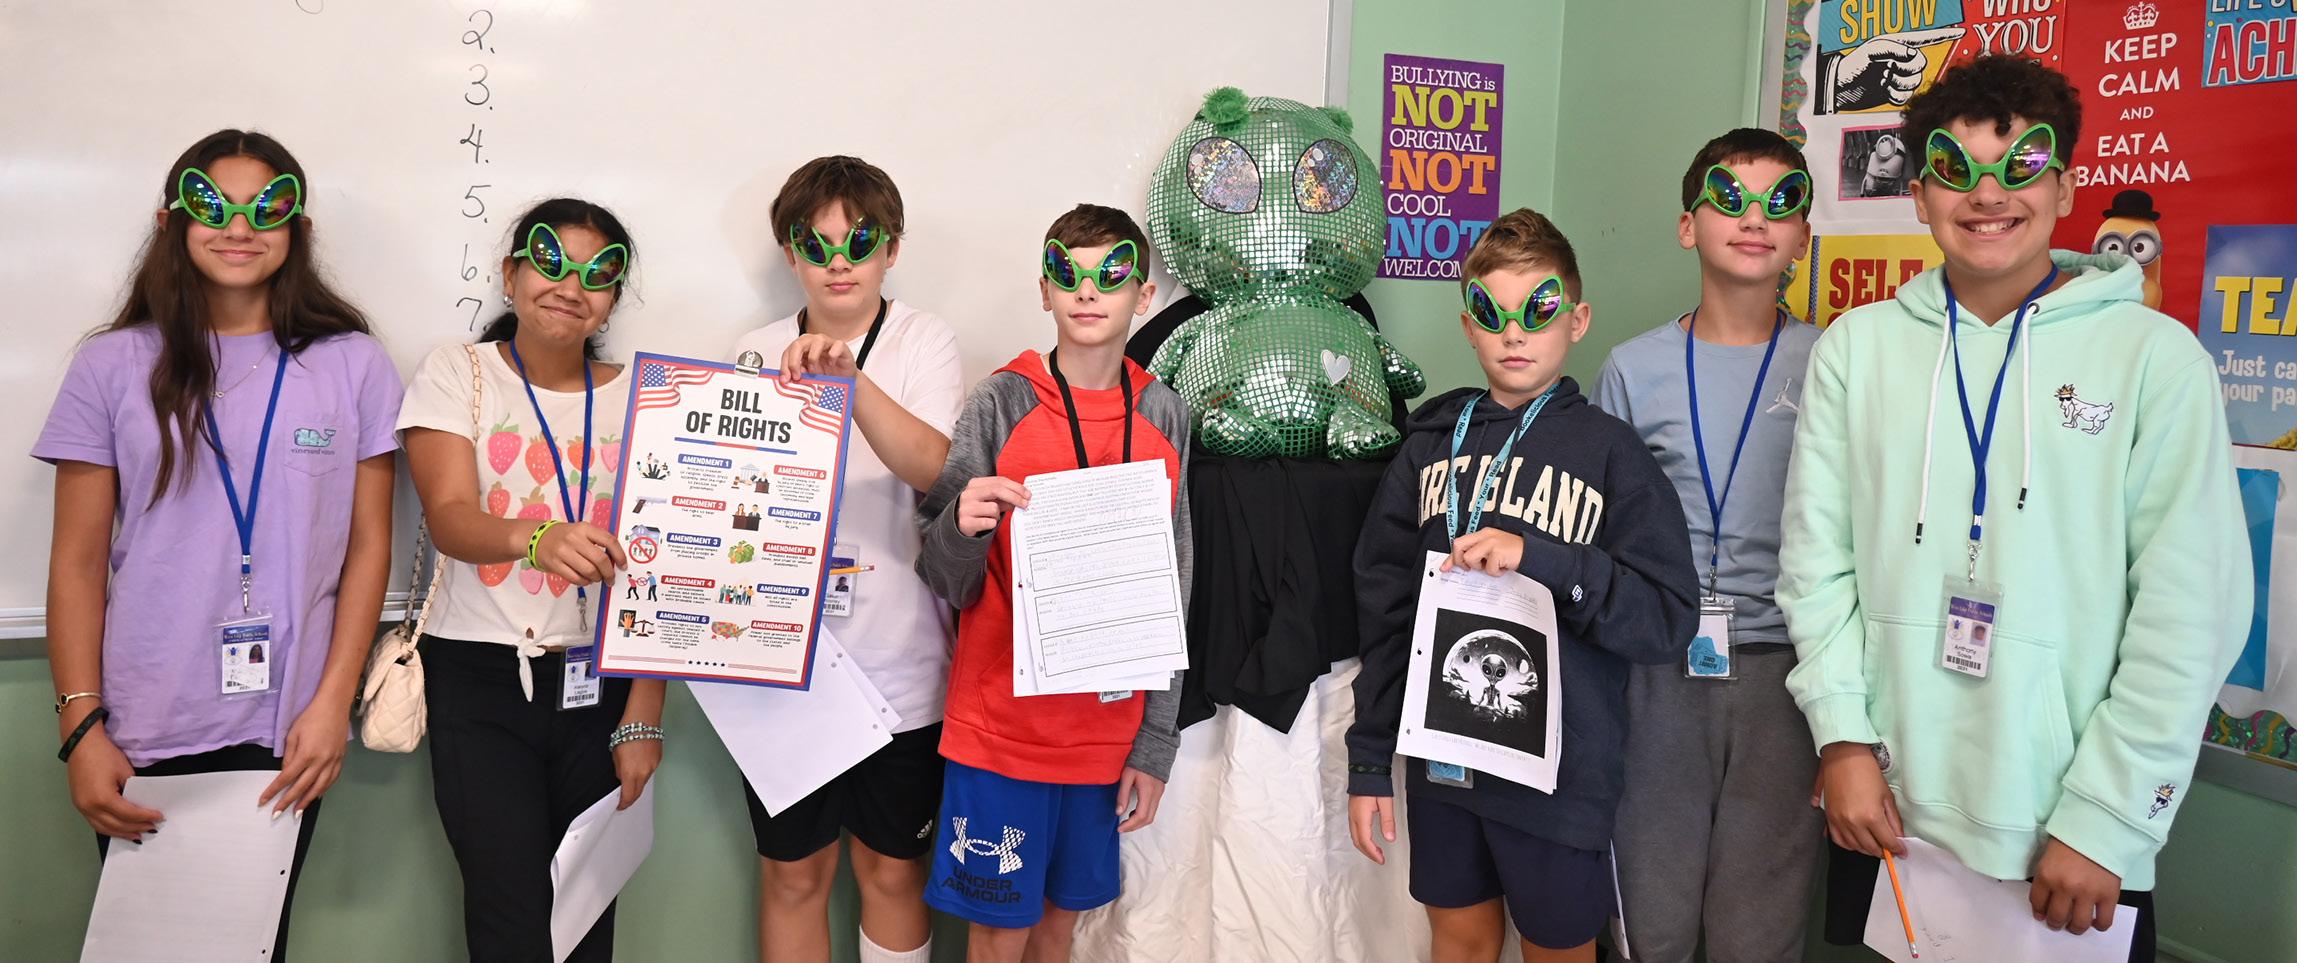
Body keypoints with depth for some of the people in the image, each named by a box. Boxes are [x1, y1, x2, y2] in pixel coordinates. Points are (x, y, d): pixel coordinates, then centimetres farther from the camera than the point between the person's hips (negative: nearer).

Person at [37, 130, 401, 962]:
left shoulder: (352, 365, 2)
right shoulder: (114, 366, 3)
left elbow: (368, 546, 1)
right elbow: (77, 562, 2)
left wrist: (332, 705, -6)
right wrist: (80, 728, -4)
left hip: (288, 736, 0)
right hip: (143, 740, 0)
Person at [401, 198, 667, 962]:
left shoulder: (633, 397, 5)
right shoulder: (457, 374, 2)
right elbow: (449, 517, -14)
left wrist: (642, 717, -5)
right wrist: (535, 537, -37)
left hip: (603, 688, 2)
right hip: (482, 681, -1)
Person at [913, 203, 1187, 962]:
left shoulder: (1164, 416, 2)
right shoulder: (1000, 404, -7)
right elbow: (950, 582, -5)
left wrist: (1156, 743, 2)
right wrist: (962, 528, -27)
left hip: (1109, 727, 3)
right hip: (1002, 725, -2)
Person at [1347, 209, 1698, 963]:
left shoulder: (1608, 450, -6)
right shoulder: (1431, 440, 3)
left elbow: (1669, 623, -12)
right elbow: (1384, 608, 5)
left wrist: (1538, 558, -23)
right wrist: (1370, 758, 5)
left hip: (1560, 772, -3)